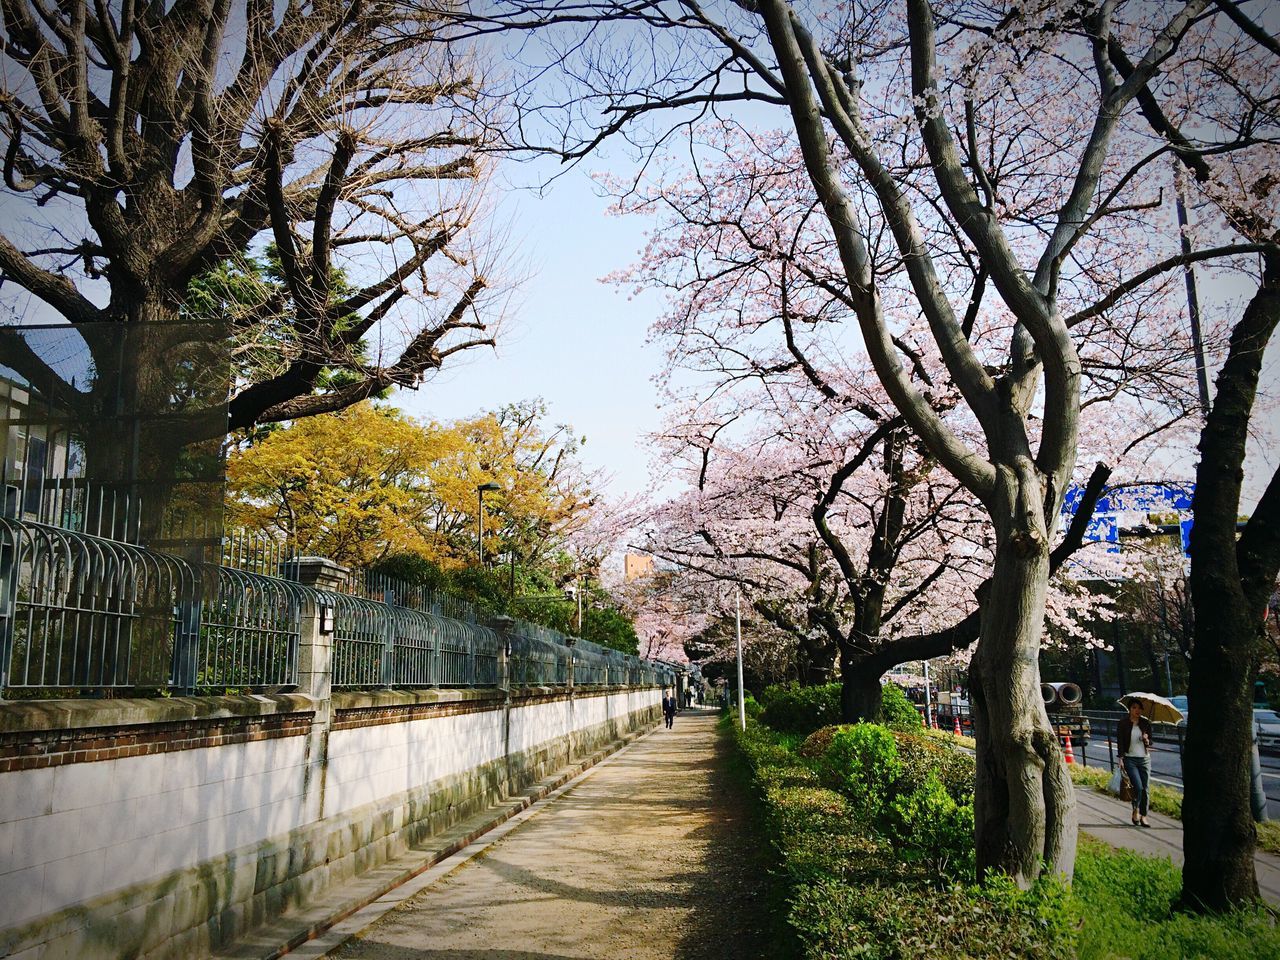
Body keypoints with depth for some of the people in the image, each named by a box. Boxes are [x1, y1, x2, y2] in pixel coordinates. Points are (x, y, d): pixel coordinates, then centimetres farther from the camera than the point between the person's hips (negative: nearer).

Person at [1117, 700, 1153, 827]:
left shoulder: (1146, 723, 7)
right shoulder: (1123, 723, 0)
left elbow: (1150, 742, 13)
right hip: (1130, 758, -3)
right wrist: (1121, 758, -8)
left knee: (1145, 789, 1)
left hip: (1145, 758, 3)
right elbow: (1120, 742, 0)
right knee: (1138, 786, -15)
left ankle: (1143, 816, 11)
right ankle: (1136, 811, 6)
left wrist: (1147, 740, -11)